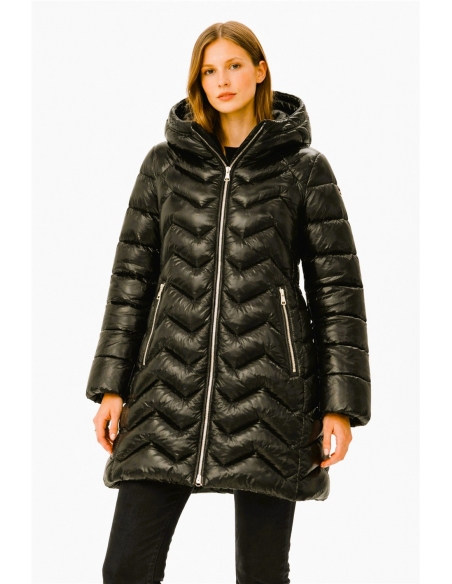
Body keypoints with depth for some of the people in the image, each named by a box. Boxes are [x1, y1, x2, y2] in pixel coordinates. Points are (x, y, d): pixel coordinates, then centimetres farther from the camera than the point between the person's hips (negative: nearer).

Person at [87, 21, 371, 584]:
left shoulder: (304, 168, 4)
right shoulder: (164, 163, 10)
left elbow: (337, 286, 3)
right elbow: (132, 274, 10)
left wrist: (340, 405, -3)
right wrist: (112, 385, 4)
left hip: (267, 390, -1)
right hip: (172, 389, 2)